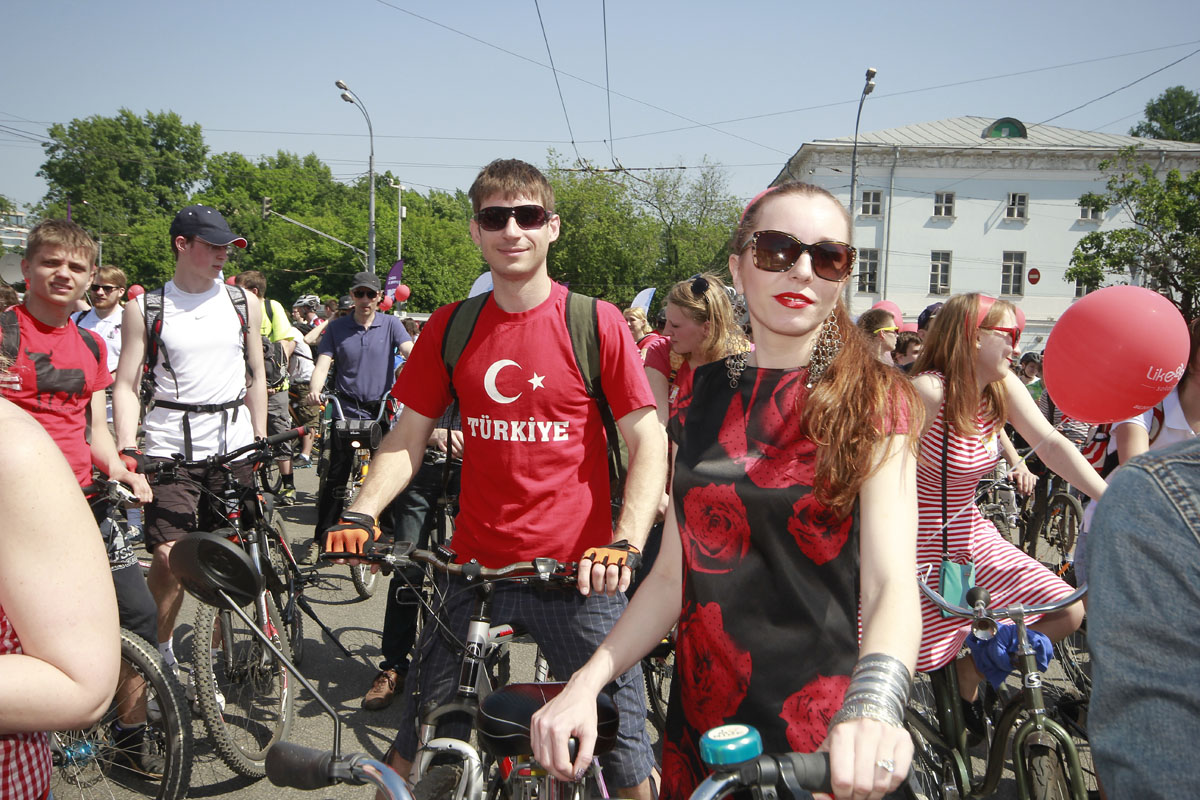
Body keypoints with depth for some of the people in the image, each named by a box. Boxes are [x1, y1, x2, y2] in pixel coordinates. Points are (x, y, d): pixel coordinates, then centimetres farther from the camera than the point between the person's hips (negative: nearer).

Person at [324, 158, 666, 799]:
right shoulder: (450, 327, 5)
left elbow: (648, 439, -6)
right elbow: (409, 434, 9)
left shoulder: (595, 321, -4)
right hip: (474, 566, 3)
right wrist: (360, 512, -7)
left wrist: (626, 542, -20)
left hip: (577, 574, -2)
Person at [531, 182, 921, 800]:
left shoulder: (873, 401, -8)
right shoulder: (706, 391, 3)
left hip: (822, 743, -3)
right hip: (699, 725, 4)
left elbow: (892, 581, -20)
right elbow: (674, 573, 3)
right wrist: (586, 683, -8)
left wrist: (874, 701, -40)